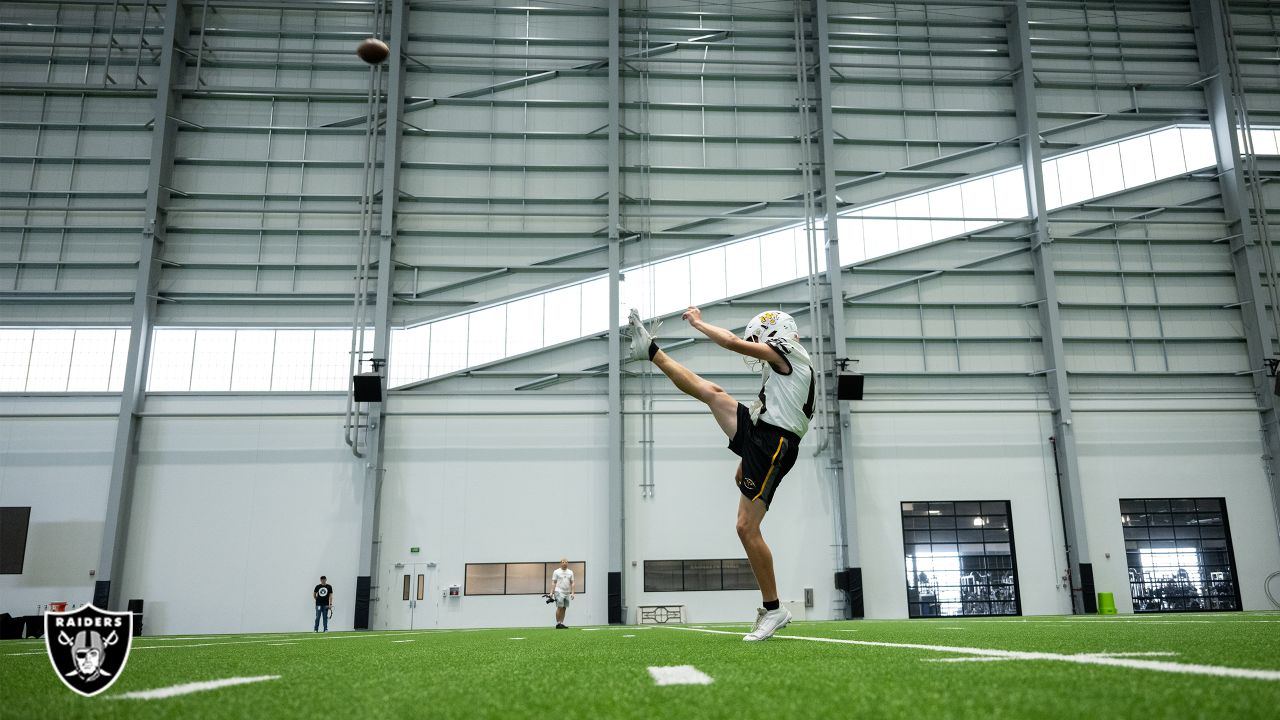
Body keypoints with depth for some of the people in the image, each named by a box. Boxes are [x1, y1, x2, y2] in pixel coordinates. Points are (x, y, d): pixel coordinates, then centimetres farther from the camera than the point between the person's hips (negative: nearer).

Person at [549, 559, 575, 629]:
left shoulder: (570, 572, 11)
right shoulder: (556, 572, -1)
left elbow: (572, 583, 9)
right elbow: (553, 583, -3)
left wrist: (572, 593, -1)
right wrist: (551, 592, -11)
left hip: (567, 593, 5)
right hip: (559, 592, -5)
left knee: (564, 608, 5)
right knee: (560, 607, -10)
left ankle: (561, 623, 10)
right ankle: (558, 623, -6)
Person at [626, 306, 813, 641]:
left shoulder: (789, 354, -4)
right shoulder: (781, 370, 24)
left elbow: (733, 342, -12)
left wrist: (698, 322, 3)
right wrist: (746, 460, 28)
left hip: (770, 449, -9)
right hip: (755, 436, 9)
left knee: (747, 528, -10)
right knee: (710, 392, 7)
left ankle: (773, 609, -1)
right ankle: (651, 350, 18)